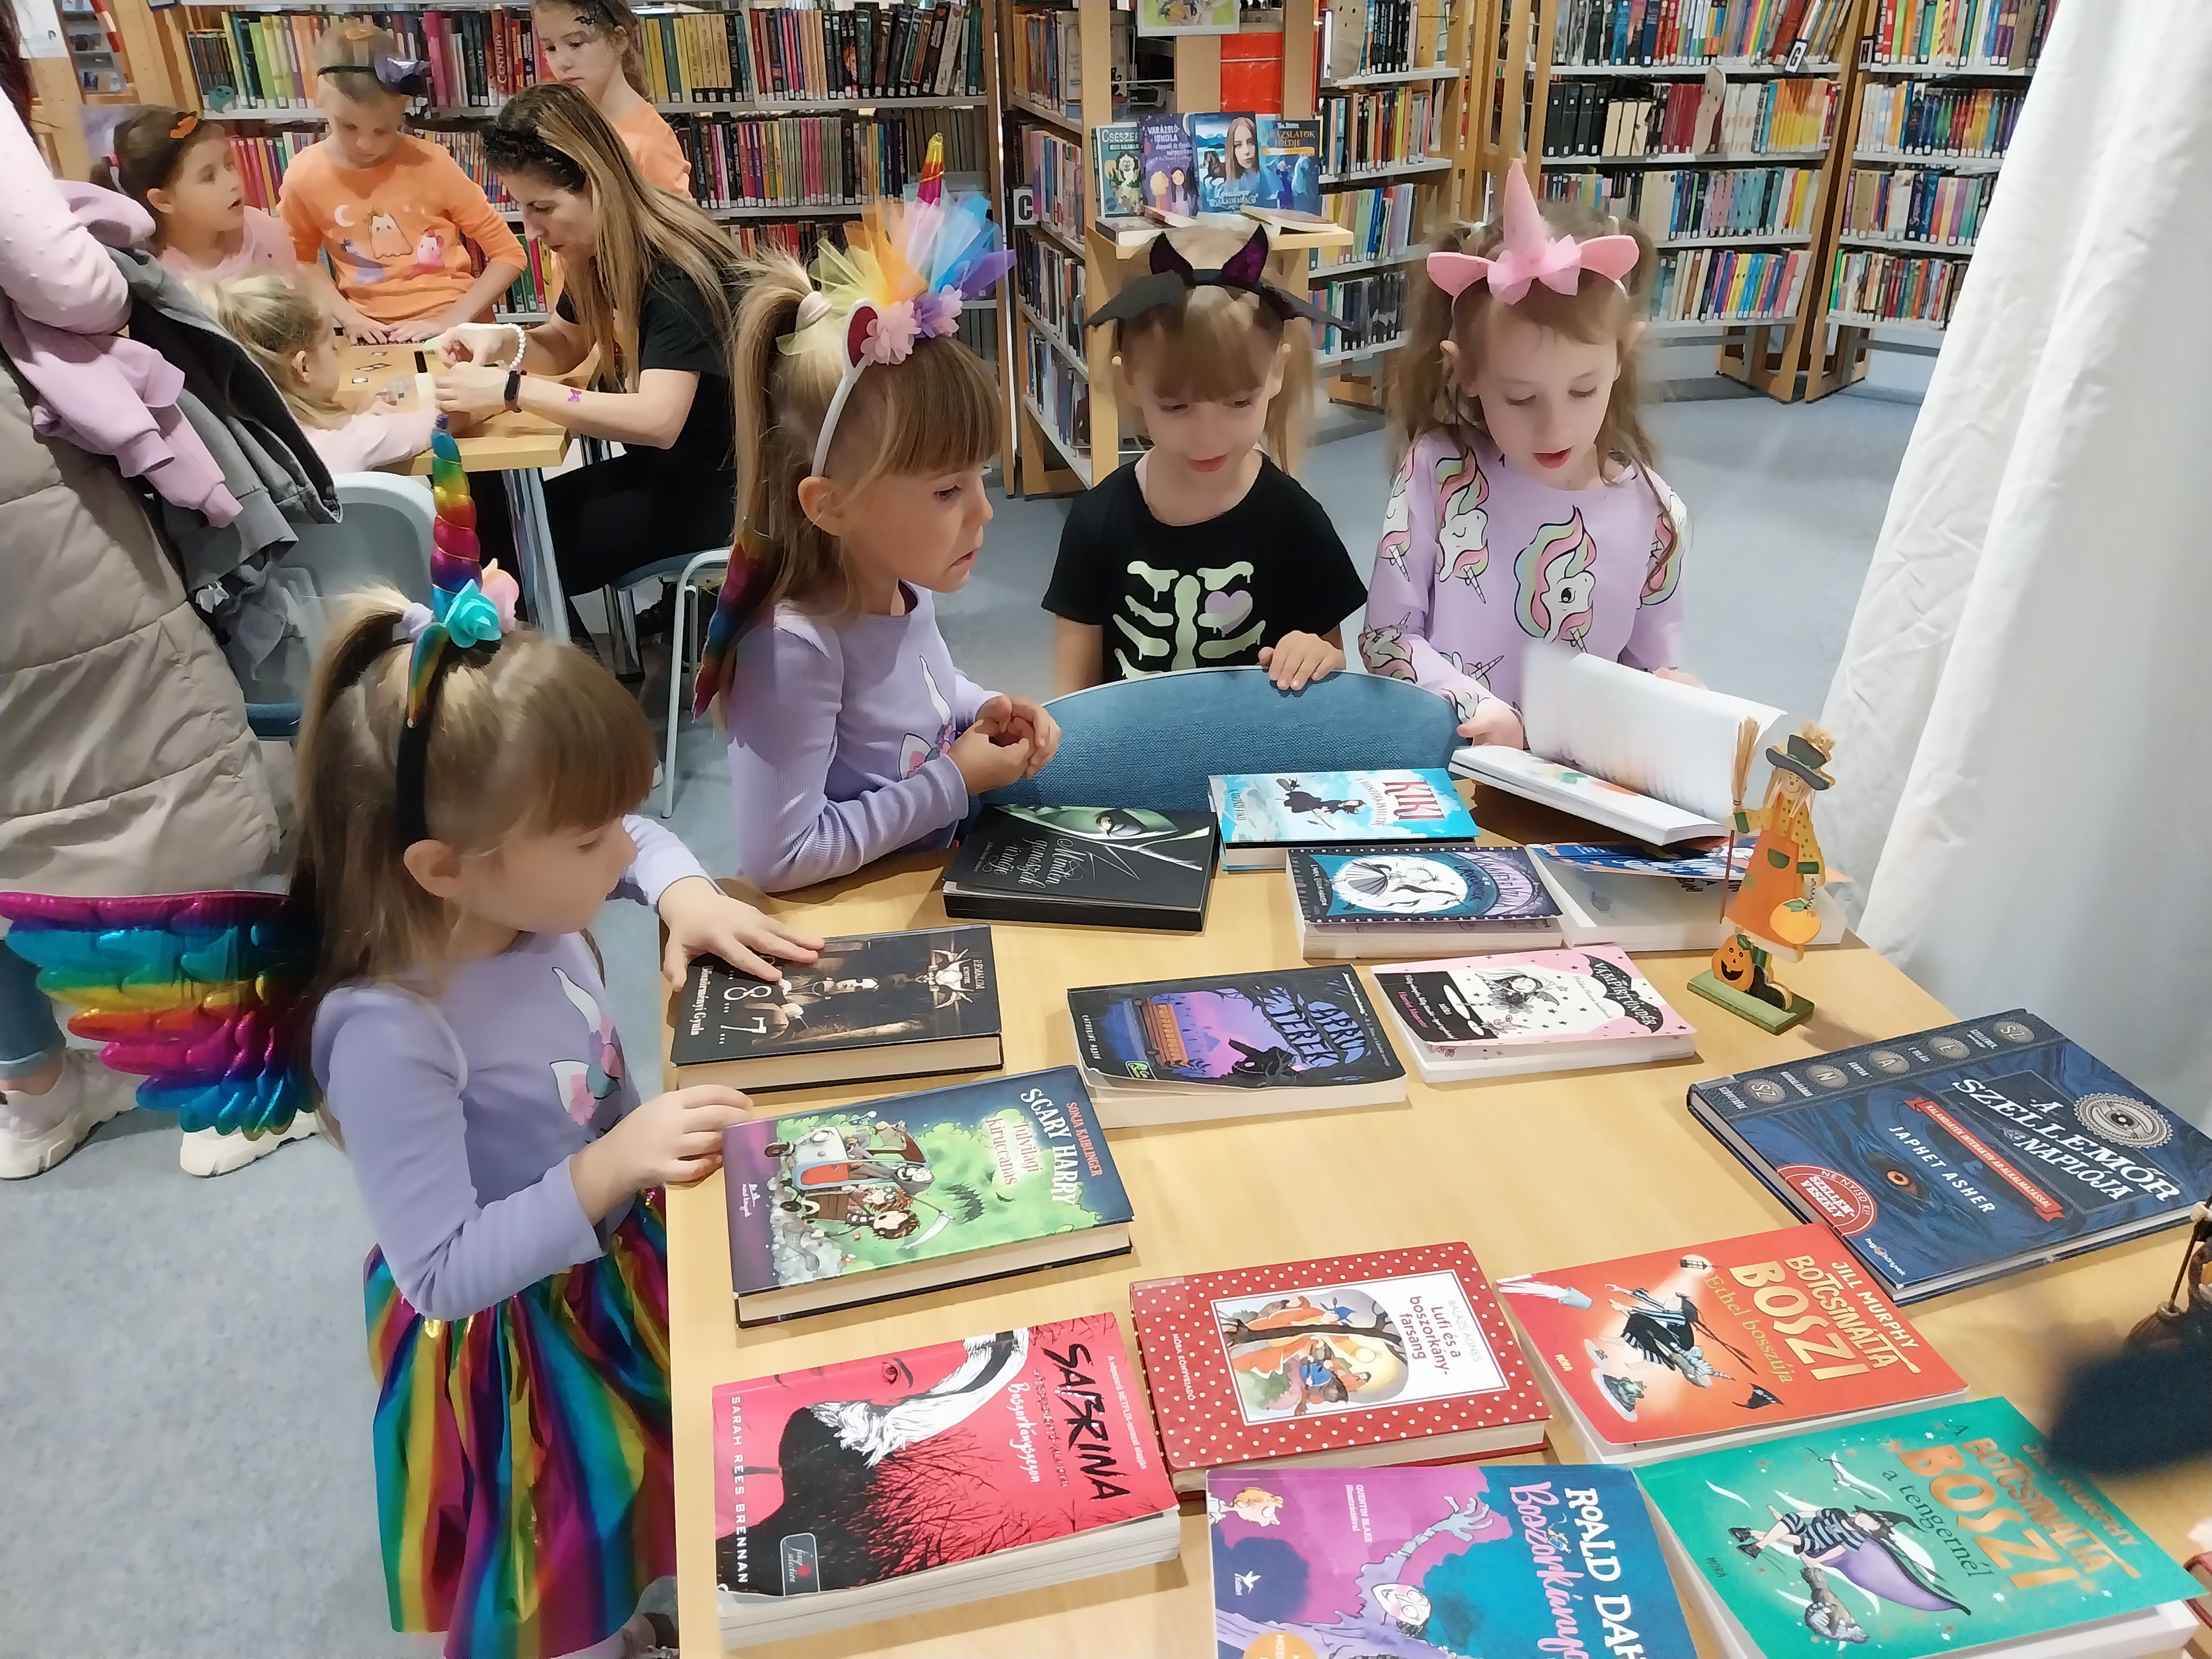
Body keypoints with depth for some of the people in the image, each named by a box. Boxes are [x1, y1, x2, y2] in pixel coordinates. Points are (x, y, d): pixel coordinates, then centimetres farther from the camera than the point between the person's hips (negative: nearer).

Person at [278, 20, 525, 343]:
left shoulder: (430, 164, -9)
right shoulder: (305, 176, -3)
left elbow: (509, 253, -6)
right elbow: (301, 259, 14)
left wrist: (449, 321, -12)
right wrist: (348, 316, -2)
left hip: (455, 329, 0)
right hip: (371, 334, 0)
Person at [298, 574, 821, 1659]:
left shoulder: (522, 892, -16)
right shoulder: (391, 1036, -36)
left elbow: (642, 841, 6)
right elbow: (442, 1275, -30)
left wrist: (686, 893, -14)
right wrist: (606, 1171, -38)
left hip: (625, 1254, 8)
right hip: (524, 1346, -7)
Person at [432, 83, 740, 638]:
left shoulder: (676, 270, -24)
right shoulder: (602, 252, 3)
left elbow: (657, 420, -35)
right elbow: (564, 346, 19)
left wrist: (511, 389, -31)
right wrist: (504, 340, -5)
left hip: (715, 484, -8)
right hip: (655, 467, 8)